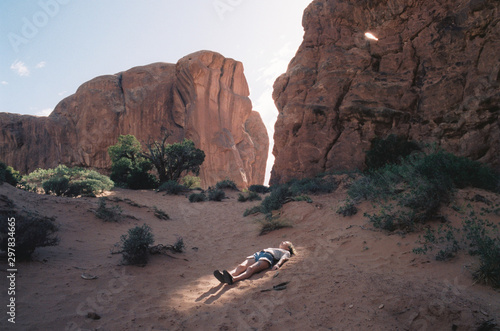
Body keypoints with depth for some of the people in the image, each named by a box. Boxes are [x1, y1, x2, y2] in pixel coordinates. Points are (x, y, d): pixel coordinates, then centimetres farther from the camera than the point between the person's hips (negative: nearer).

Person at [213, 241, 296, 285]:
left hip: (267, 257, -6)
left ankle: (233, 279, -62)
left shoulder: (286, 252, 26)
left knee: (251, 268, -35)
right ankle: (224, 277, -51)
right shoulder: (272, 248, 46)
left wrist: (277, 264, -18)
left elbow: (283, 258, 4)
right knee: (241, 266, -26)